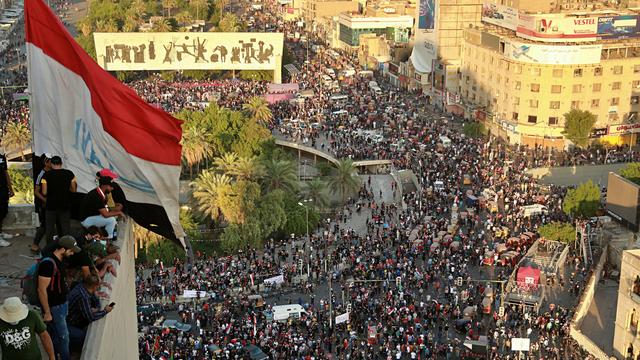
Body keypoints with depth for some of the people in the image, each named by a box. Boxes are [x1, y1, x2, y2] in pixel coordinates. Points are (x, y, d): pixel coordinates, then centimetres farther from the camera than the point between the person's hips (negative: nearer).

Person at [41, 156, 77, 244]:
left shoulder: (46, 175, -8)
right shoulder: (69, 174, -4)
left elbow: (44, 192, -9)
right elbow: (73, 190, 2)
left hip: (51, 206, -1)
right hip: (65, 206, 1)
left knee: (49, 230, 10)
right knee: (65, 230, 9)